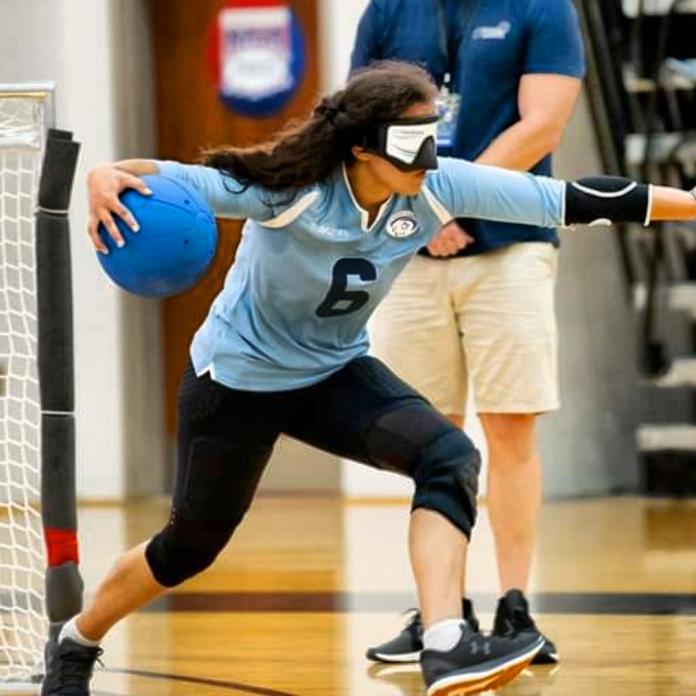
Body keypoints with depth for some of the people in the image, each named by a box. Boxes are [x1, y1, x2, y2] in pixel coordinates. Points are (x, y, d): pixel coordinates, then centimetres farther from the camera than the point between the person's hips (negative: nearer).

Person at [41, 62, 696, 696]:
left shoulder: (437, 187, -20)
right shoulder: (288, 190, -31)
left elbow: (574, 200, -20)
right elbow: (167, 180, -33)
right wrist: (107, 179, -56)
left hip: (335, 372, 4)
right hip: (237, 376, -4)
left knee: (449, 455, -23)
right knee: (190, 546, 9)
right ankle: (74, 642, 37)